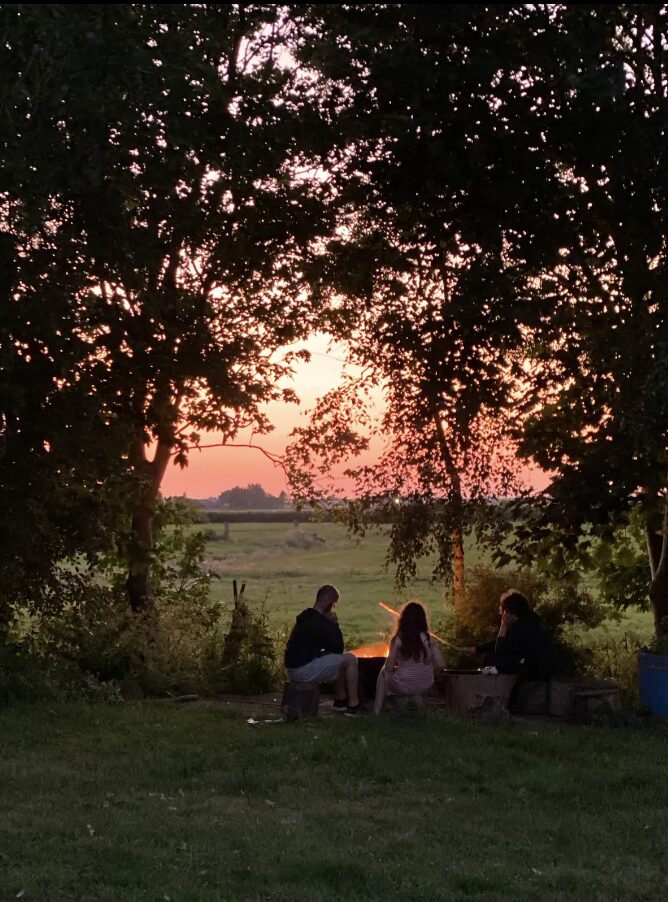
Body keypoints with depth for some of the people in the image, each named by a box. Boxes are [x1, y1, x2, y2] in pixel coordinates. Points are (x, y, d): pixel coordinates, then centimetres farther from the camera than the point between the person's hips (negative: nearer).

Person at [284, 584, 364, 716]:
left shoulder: (307, 617, 15)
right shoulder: (320, 623, -18)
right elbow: (338, 648, -9)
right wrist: (335, 624, -4)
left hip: (293, 668, 10)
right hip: (304, 671, -10)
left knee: (338, 660, 26)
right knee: (350, 659, -6)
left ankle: (340, 700, 28)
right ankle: (353, 706, -2)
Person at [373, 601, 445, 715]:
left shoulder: (398, 639, -15)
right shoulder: (429, 639, -10)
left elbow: (389, 668, -11)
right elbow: (441, 665, -9)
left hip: (403, 687, -3)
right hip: (425, 687, 3)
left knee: (384, 673, 30)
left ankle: (377, 710, 30)